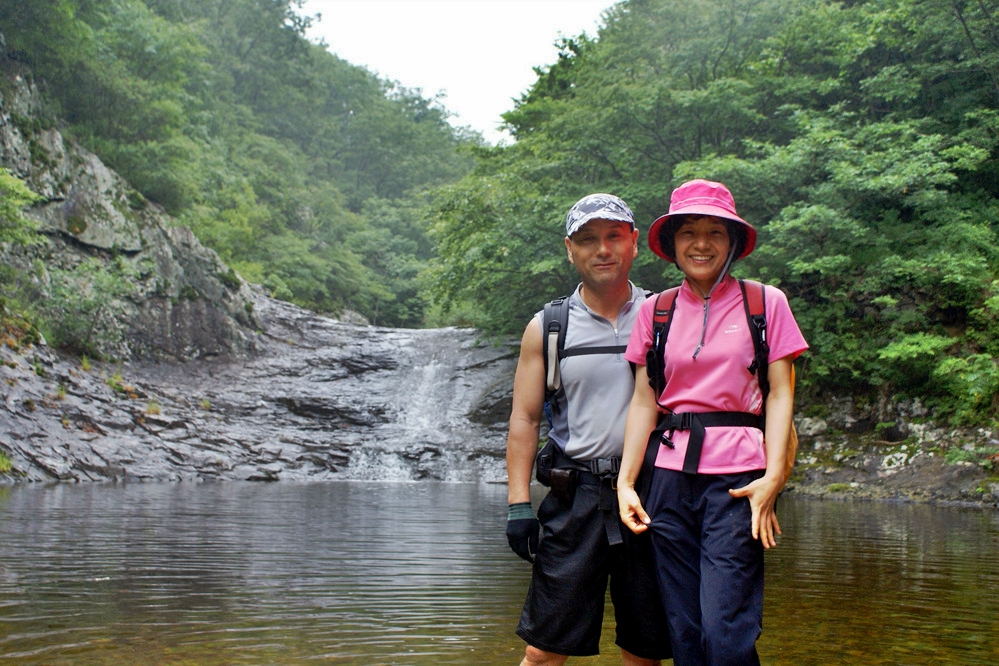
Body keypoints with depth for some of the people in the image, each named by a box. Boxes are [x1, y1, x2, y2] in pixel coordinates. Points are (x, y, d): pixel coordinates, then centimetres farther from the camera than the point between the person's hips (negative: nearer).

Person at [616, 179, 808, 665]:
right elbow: (643, 401, 9)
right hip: (670, 475, 3)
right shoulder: (655, 311, 11)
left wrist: (773, 477, -10)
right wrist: (625, 482, 0)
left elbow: (780, 393, 1)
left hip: (737, 478, -3)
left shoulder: (765, 302, 4)